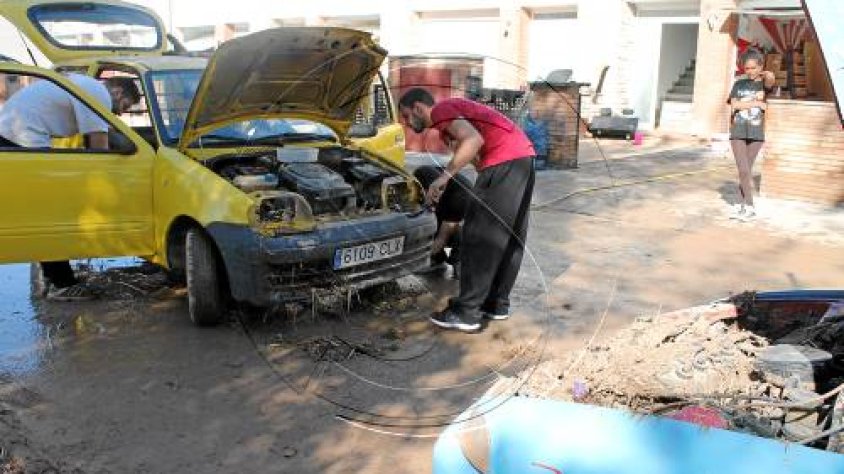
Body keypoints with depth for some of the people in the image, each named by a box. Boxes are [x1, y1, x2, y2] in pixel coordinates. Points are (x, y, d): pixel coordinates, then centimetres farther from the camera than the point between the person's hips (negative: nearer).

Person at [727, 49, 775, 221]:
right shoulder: (739, 84, 10)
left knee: (747, 169, 5)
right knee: (743, 170, -7)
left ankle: (742, 204, 14)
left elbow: (771, 78, -22)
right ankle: (748, 206, -2)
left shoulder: (764, 84, 3)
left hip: (756, 134, -1)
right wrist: (756, 102, -9)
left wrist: (766, 75, -3)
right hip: (738, 132, 1)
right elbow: (734, 105, -4)